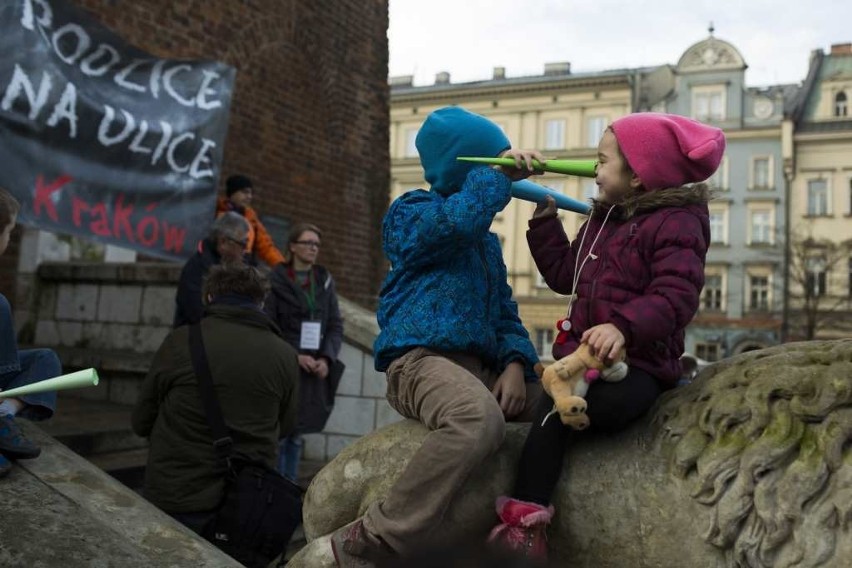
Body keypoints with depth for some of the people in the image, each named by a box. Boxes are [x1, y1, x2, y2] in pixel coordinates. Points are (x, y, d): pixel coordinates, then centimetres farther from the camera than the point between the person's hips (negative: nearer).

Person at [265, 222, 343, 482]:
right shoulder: (276, 281, -3)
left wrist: (327, 359, -7)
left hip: (315, 371, 4)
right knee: (278, 433, -3)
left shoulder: (325, 281, 10)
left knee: (296, 435, 11)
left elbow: (336, 325, 8)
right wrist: (295, 356, -15)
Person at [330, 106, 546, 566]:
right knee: (480, 419, -39)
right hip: (421, 359, -8)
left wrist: (515, 363, -1)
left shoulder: (488, 240, 26)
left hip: (480, 364, 8)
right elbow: (459, 221, -20)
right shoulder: (411, 212, 4)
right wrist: (497, 173, -7)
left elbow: (504, 312, 19)